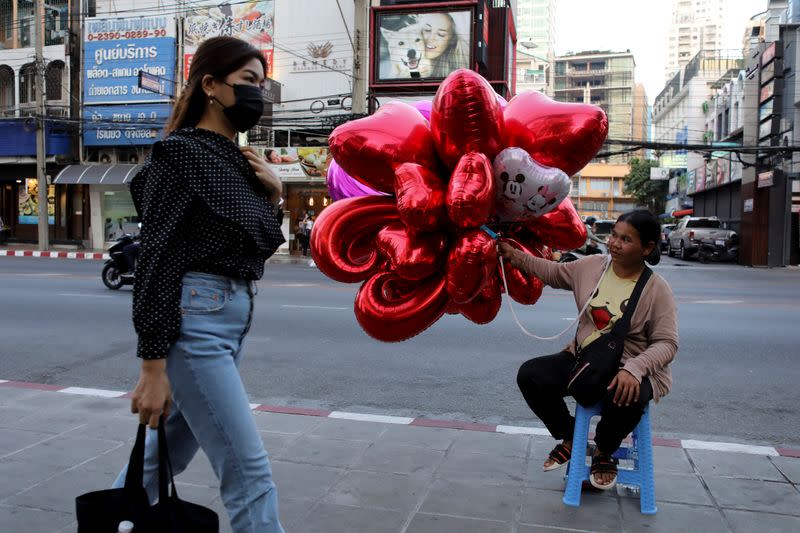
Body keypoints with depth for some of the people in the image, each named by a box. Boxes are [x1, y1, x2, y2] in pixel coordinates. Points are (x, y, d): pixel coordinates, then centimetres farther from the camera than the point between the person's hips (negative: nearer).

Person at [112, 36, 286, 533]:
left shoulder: (238, 161, 12)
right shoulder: (179, 154, -10)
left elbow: (258, 249, 18)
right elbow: (155, 259, -15)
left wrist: (274, 194, 2)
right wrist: (153, 368, -18)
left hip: (234, 318, 9)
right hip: (194, 321, -9)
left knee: (171, 449, 22)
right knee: (250, 473, -6)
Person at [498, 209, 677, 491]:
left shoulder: (657, 290, -11)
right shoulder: (592, 266, 0)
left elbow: (666, 343, -15)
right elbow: (554, 273, 16)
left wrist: (634, 369, -33)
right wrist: (515, 255, 8)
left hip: (629, 370, -4)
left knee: (626, 399, -38)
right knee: (530, 375, -18)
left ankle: (604, 451, 0)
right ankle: (570, 437, 9)